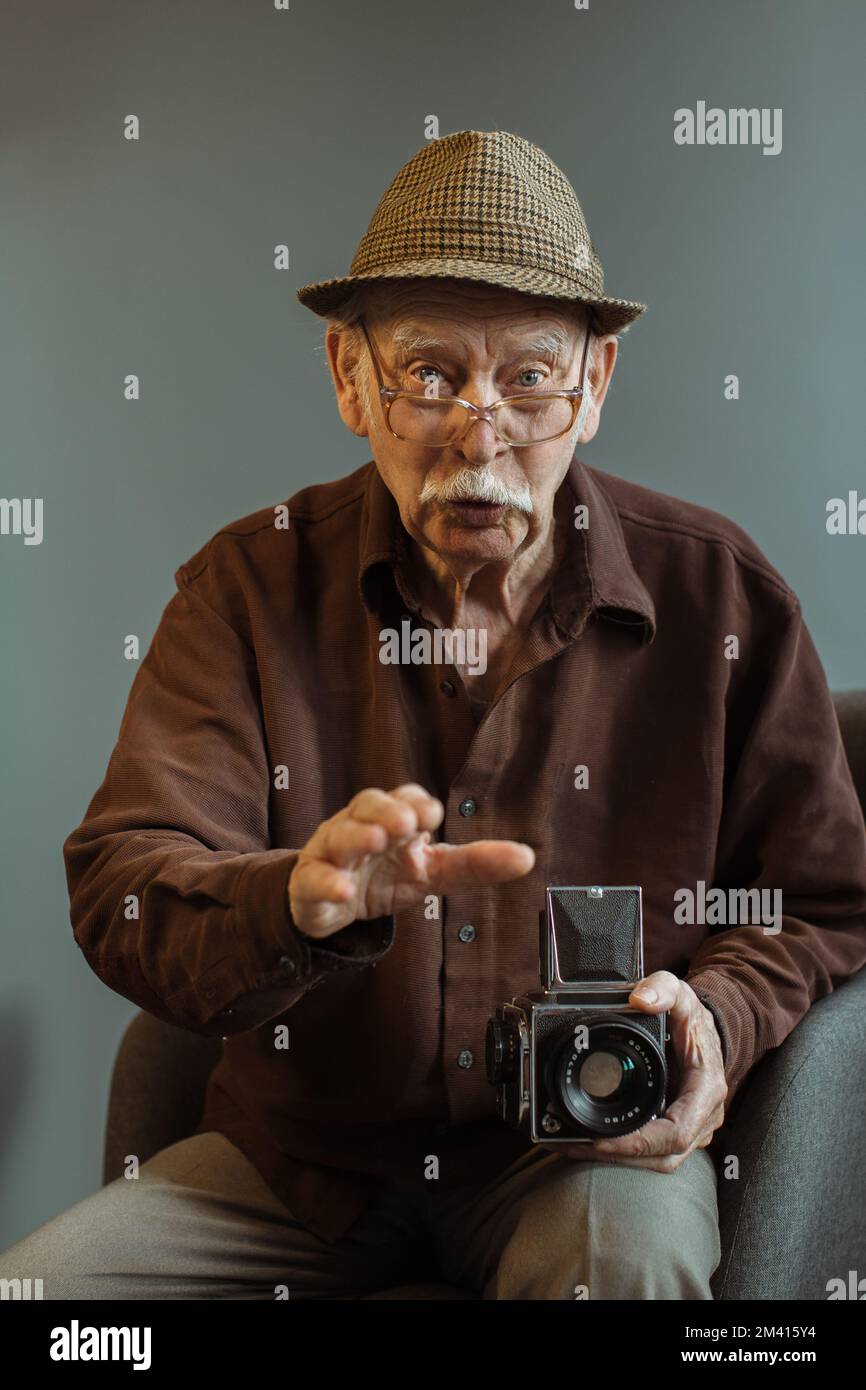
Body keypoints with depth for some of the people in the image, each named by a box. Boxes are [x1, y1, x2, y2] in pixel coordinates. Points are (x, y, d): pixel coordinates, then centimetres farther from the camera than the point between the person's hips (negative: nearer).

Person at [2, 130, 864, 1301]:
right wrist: (299, 901, -35)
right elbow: (121, 888, -14)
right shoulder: (253, 582, -4)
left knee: (630, 1242, -33)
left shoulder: (720, 594, -4)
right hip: (299, 1150, 2)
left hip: (583, 1147, -1)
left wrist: (713, 1017, -17)